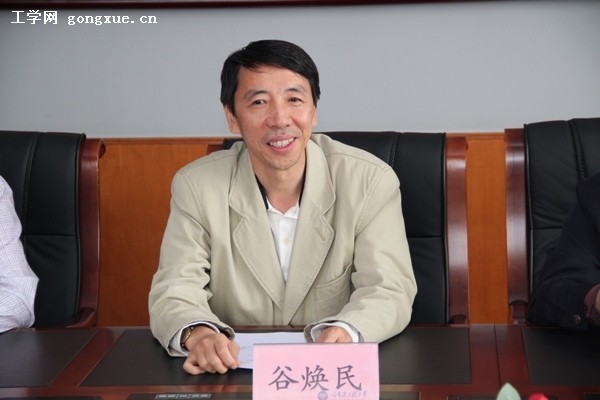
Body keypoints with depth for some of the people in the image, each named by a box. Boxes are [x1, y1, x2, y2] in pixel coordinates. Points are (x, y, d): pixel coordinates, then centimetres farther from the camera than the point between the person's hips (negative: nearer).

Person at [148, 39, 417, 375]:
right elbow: (175, 290, -6)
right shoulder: (196, 187, -3)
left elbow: (388, 290, -9)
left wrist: (346, 331, -32)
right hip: (235, 370, 1)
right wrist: (197, 333, -30)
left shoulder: (371, 182, -5)